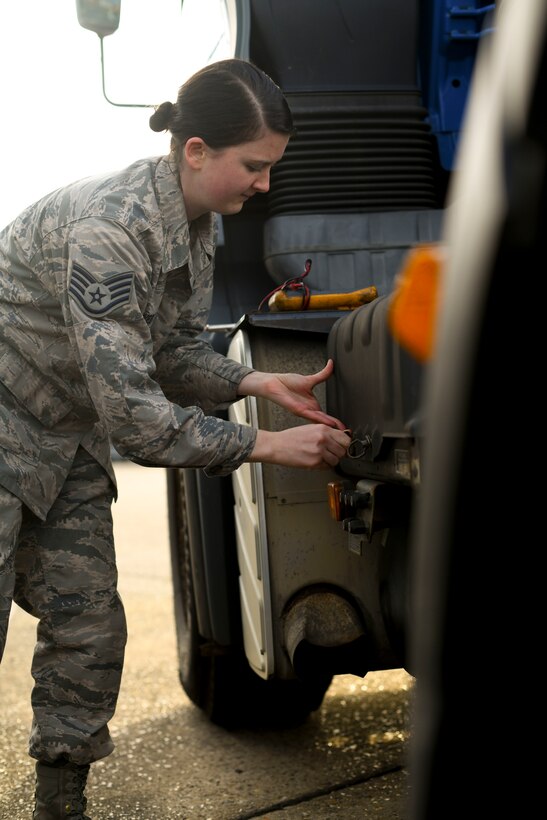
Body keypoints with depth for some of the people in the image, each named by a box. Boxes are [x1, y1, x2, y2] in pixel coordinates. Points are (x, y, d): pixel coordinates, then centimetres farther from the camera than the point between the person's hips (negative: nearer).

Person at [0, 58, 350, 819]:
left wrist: (258, 381, -13)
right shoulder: (109, 228, -32)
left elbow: (177, 354, 5)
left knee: (89, 633, 7)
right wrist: (267, 446, -26)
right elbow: (131, 414, -32)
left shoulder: (199, 223, -4)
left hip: (68, 444, 8)